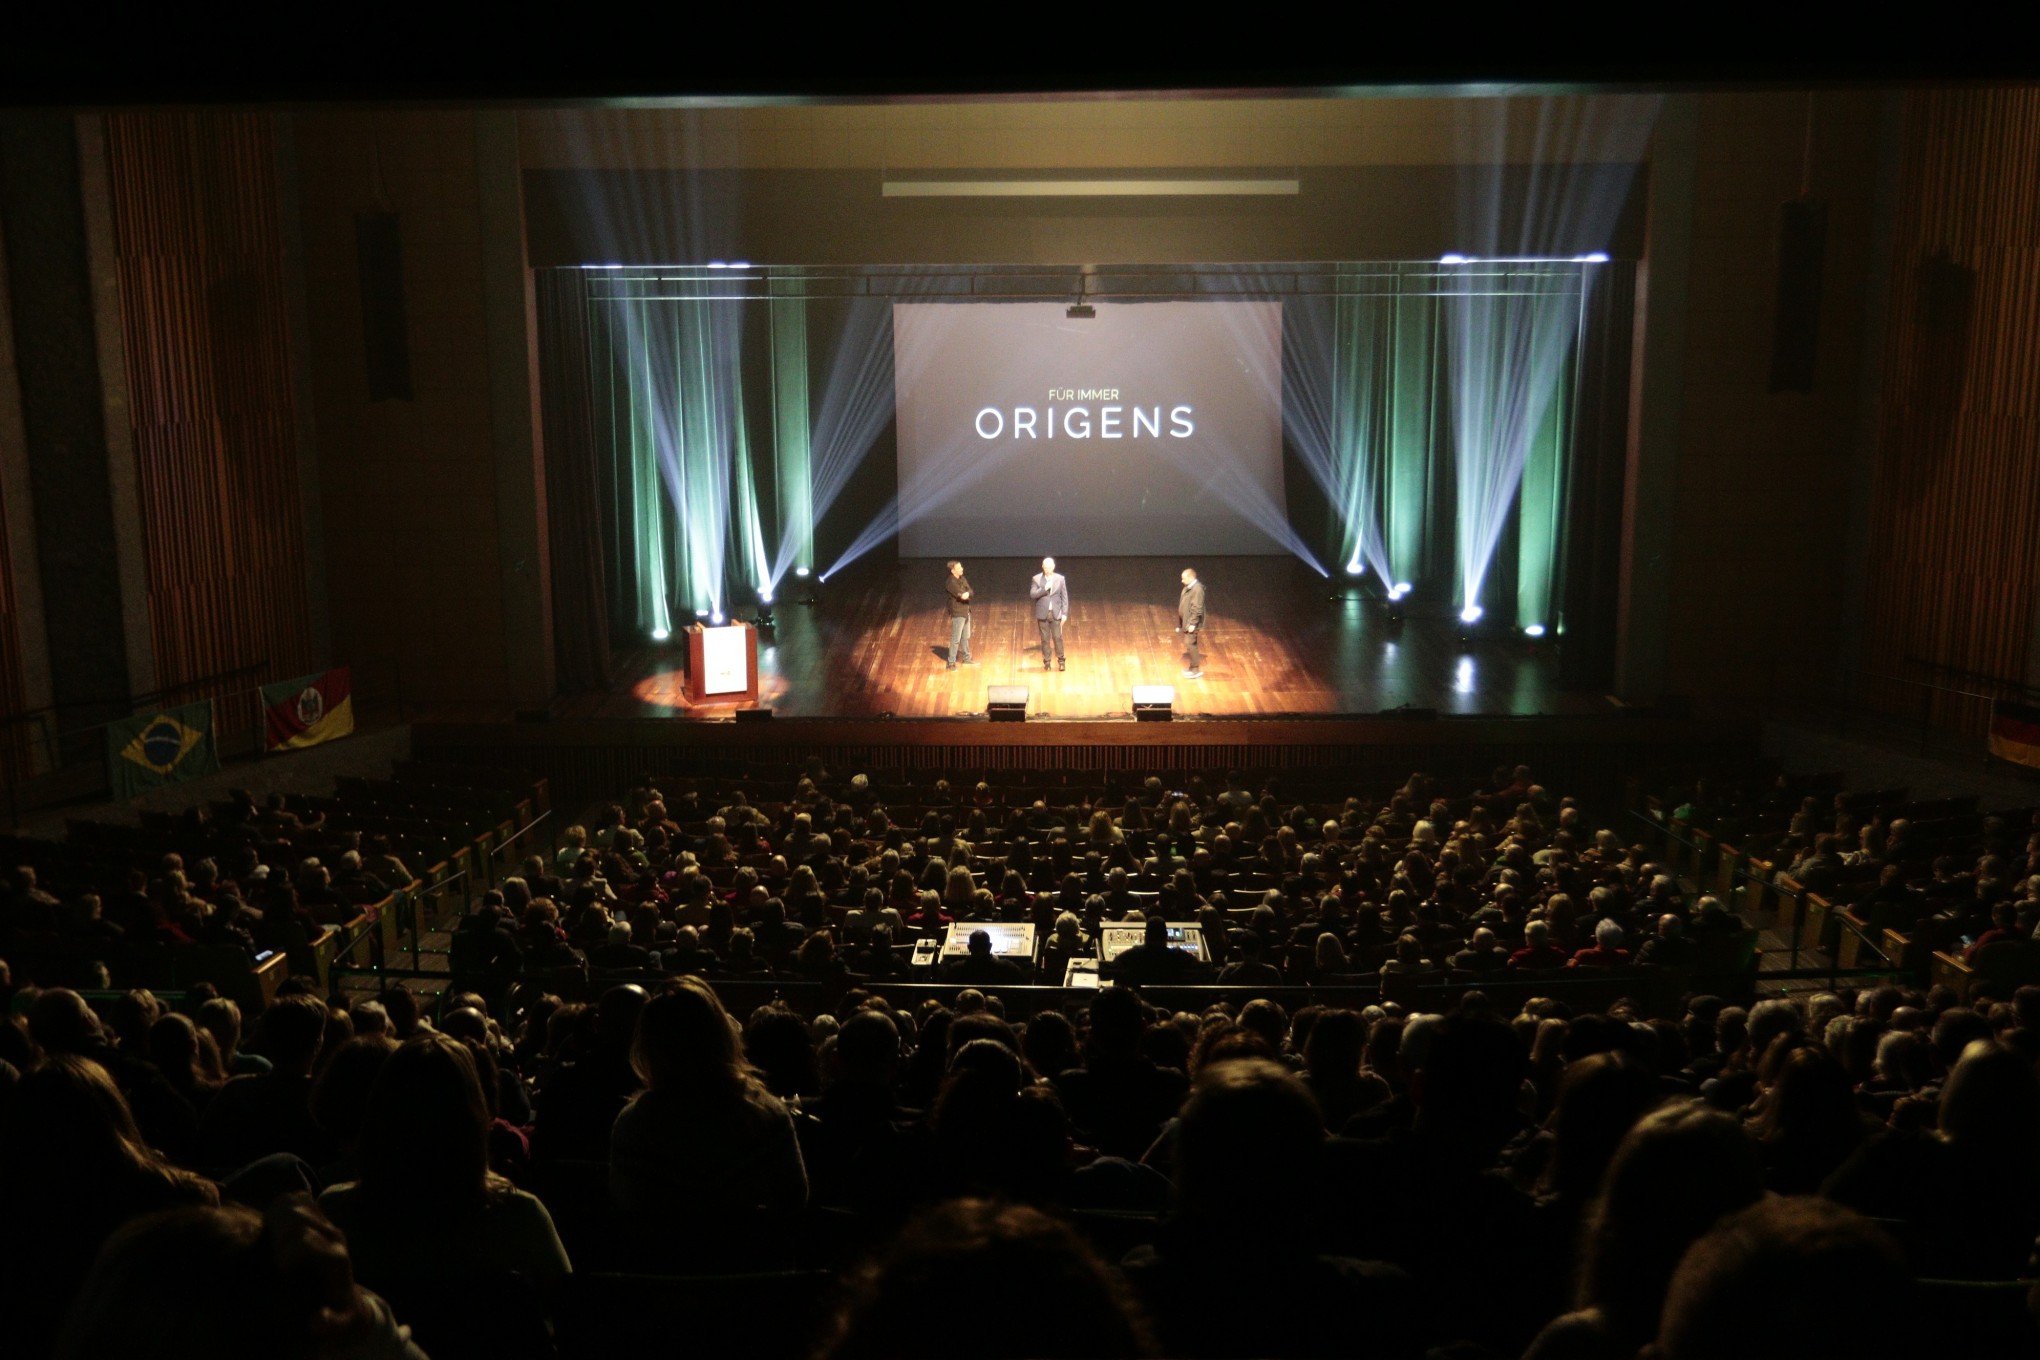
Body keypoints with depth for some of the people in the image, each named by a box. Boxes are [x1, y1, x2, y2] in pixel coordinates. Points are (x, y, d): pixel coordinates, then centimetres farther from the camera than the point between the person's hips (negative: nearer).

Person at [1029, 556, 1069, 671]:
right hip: (1042, 614, 0)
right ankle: (1046, 662, 13)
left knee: (1057, 638, -2)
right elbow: (1032, 595, -7)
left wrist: (1064, 613, -1)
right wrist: (1044, 589, -20)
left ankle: (1061, 661, 8)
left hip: (1056, 613, 0)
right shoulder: (1037, 579, 0)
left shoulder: (1060, 578, 2)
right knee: (1045, 639, 4)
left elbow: (1064, 597, 4)